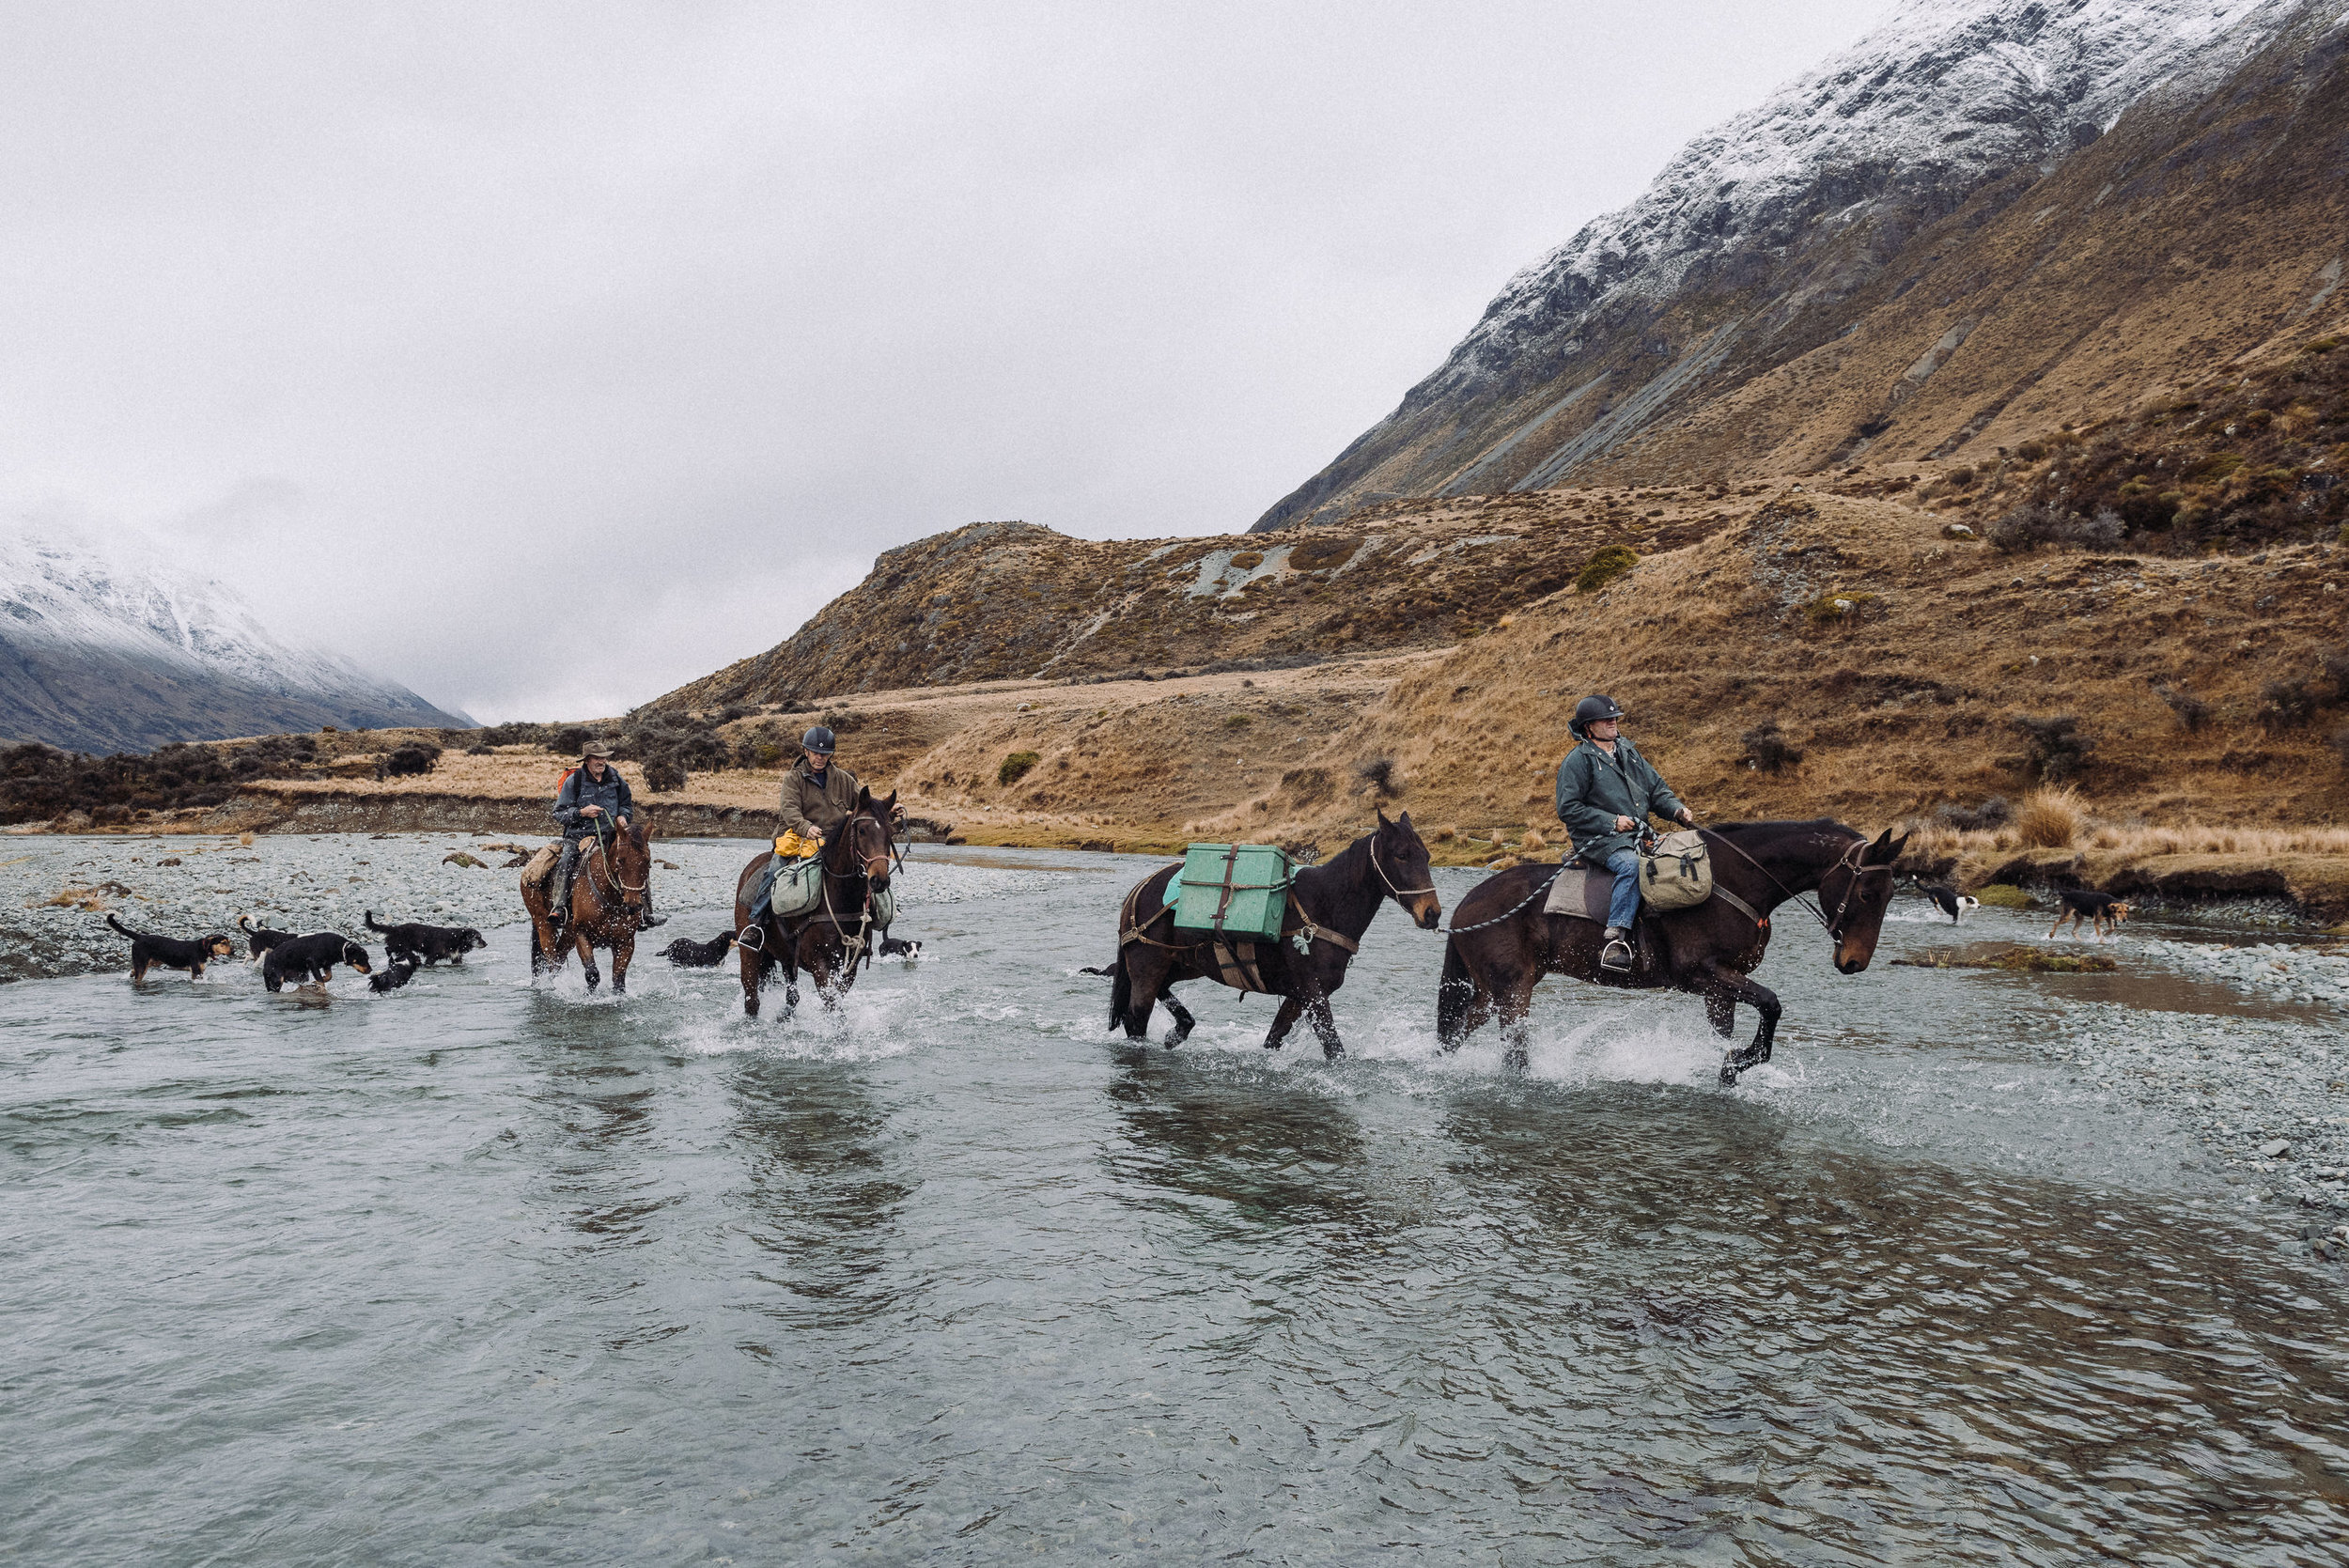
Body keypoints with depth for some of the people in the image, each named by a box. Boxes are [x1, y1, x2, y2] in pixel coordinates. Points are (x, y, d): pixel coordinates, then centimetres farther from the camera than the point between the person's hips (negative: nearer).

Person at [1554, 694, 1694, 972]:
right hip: (1598, 840, -8)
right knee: (1631, 864, -36)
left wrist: (1677, 810, 0)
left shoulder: (1628, 752, 18)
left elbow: (1656, 788, 21)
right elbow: (1568, 809, -9)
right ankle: (1615, 938, -40)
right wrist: (1612, 822, -15)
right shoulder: (1578, 761, -3)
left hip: (1639, 835, 8)